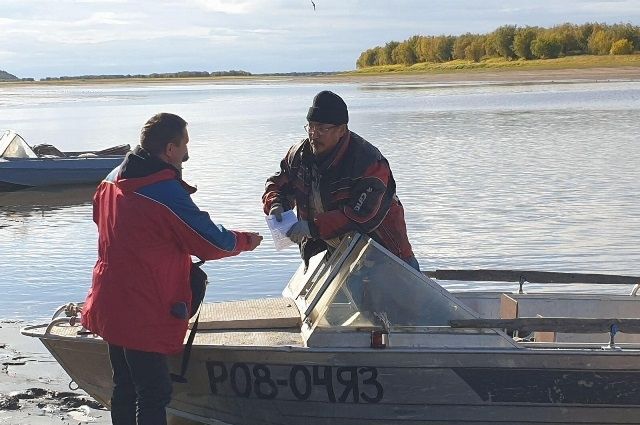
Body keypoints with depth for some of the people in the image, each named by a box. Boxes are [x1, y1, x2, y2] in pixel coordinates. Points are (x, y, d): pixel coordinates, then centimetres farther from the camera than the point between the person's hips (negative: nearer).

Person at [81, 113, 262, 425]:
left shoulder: (112, 180, 5)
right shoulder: (166, 192, -21)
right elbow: (211, 241, -15)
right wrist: (245, 241, 3)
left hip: (110, 306, 9)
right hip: (144, 315, -9)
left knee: (124, 388, 19)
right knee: (154, 394, -2)